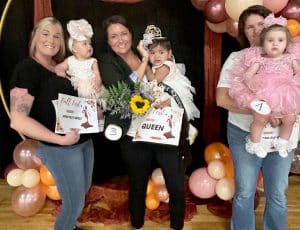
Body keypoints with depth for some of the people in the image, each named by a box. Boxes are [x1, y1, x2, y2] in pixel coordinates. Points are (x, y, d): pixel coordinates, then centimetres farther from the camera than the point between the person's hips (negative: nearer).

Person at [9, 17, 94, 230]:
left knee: (83, 189, 26)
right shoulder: (27, 68, -16)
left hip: (85, 140, 8)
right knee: (75, 203, 6)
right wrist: (60, 139, -26)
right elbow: (18, 120, -24)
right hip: (60, 149, -8)